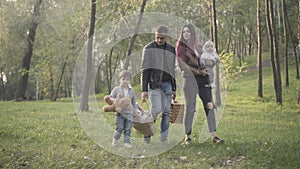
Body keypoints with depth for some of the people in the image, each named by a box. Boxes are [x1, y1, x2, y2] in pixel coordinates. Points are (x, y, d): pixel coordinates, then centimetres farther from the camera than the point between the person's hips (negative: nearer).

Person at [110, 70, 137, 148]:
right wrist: (116, 100, -15)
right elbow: (110, 98, 3)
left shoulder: (131, 91, 10)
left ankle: (126, 141, 9)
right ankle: (115, 139, 14)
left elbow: (134, 102, 18)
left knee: (128, 128, 1)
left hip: (129, 113, 3)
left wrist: (134, 110, 15)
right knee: (120, 128, -8)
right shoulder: (116, 90, 1)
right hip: (120, 113, -3)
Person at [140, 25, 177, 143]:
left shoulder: (171, 49, 12)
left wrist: (174, 89, 16)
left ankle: (164, 139, 6)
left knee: (166, 112, 1)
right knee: (157, 109, -14)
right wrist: (144, 90, -12)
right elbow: (145, 70, -6)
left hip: (167, 84, 5)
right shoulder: (149, 48, -3)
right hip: (154, 84, -4)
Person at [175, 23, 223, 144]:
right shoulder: (181, 46, 5)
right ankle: (187, 136, 5)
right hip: (190, 78, -4)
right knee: (190, 108, -4)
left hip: (203, 79, 4)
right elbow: (182, 65, -4)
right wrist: (198, 71, -9)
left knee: (209, 106, -3)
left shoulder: (199, 46, 18)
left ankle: (214, 135, 0)